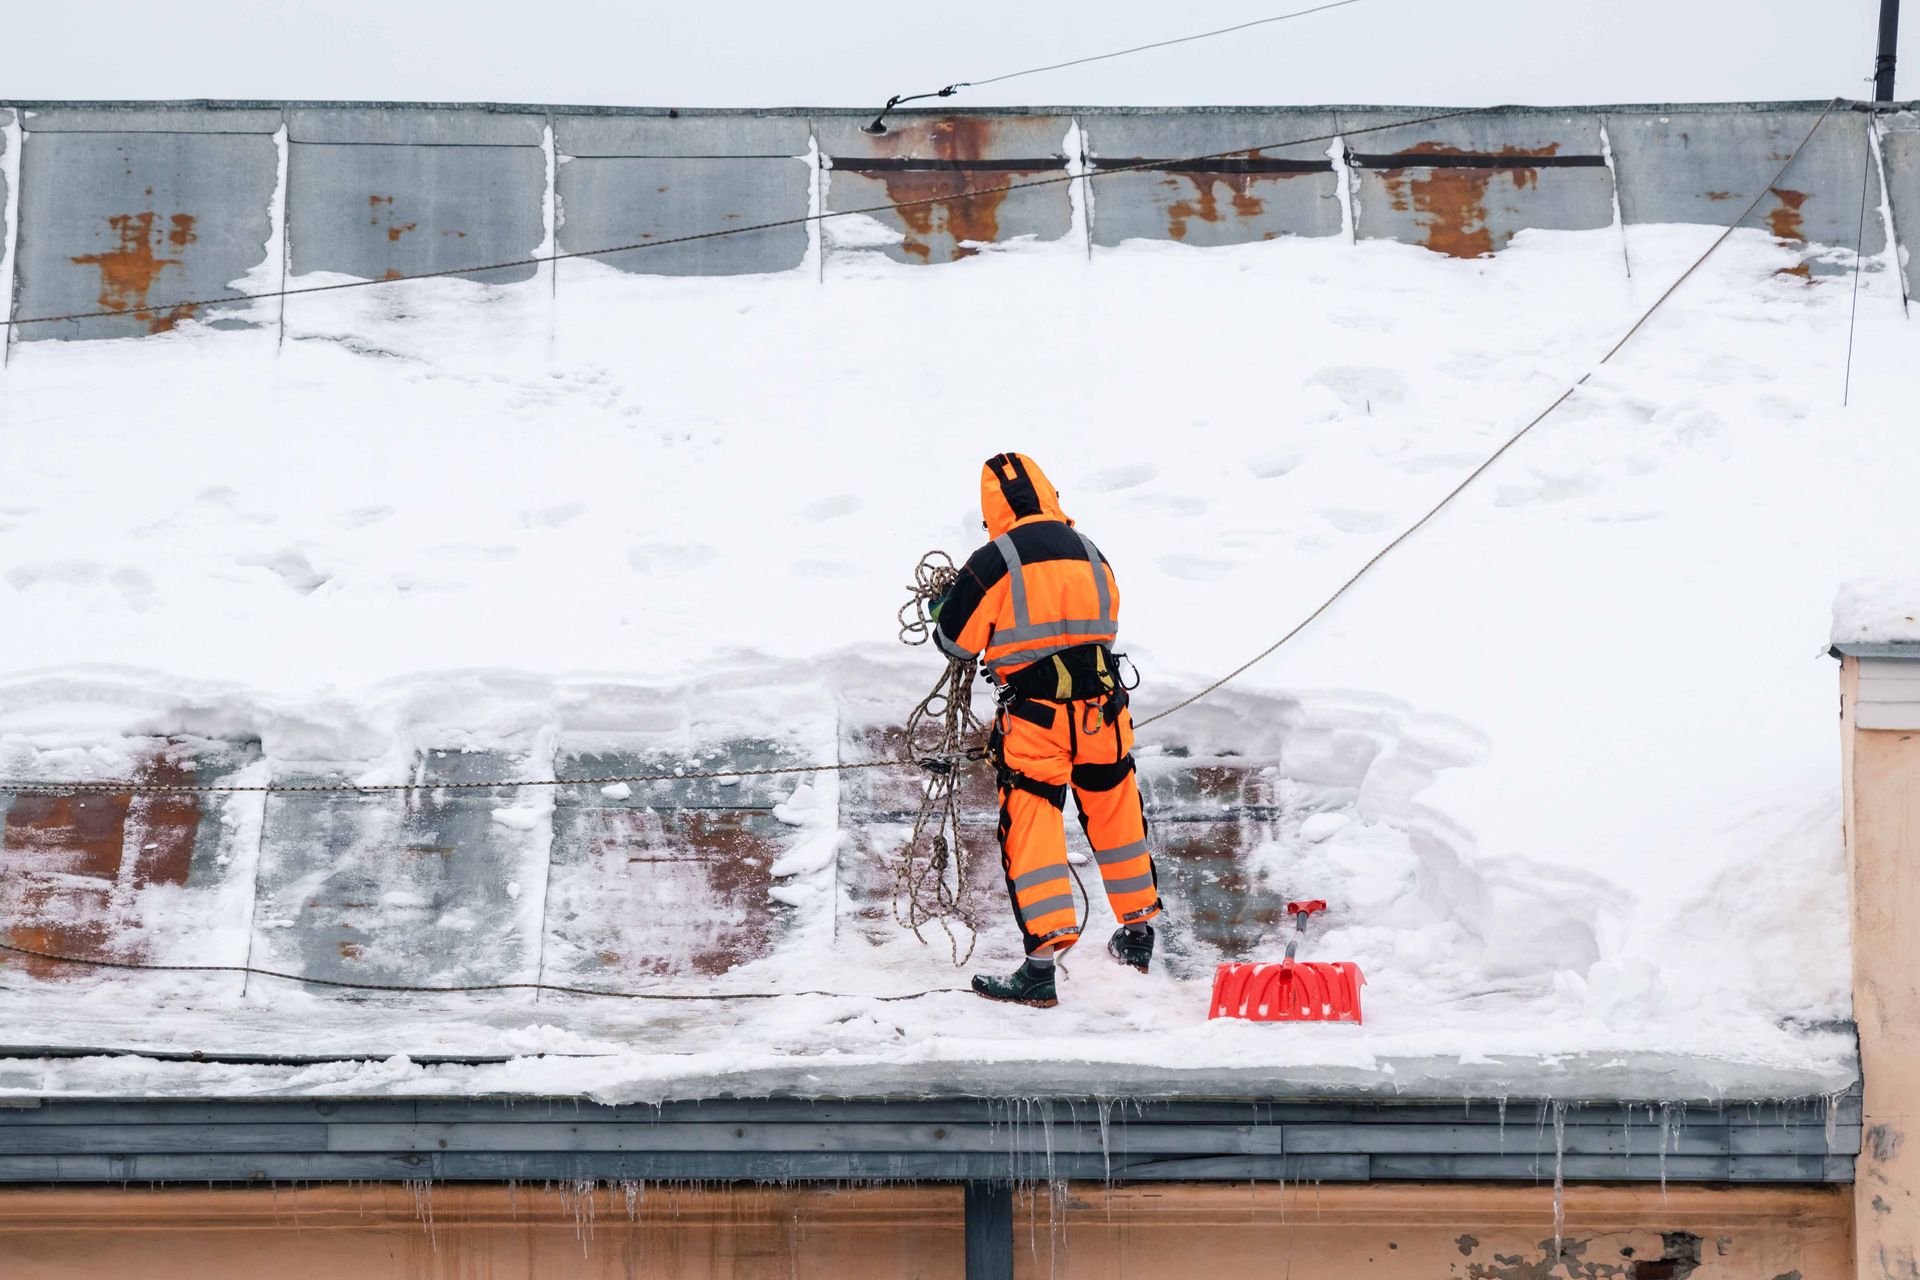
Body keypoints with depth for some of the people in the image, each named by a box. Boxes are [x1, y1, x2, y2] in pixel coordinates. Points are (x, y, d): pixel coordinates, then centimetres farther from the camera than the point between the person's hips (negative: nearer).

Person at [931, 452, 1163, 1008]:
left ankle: (1042, 964, -8)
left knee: (1031, 830, -1)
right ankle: (1138, 935, 35)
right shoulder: (1090, 552, 6)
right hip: (1102, 706, 5)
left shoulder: (994, 562, -10)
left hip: (1034, 714, -5)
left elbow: (955, 640, -4)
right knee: (1115, 814, 20)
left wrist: (944, 609, 18)